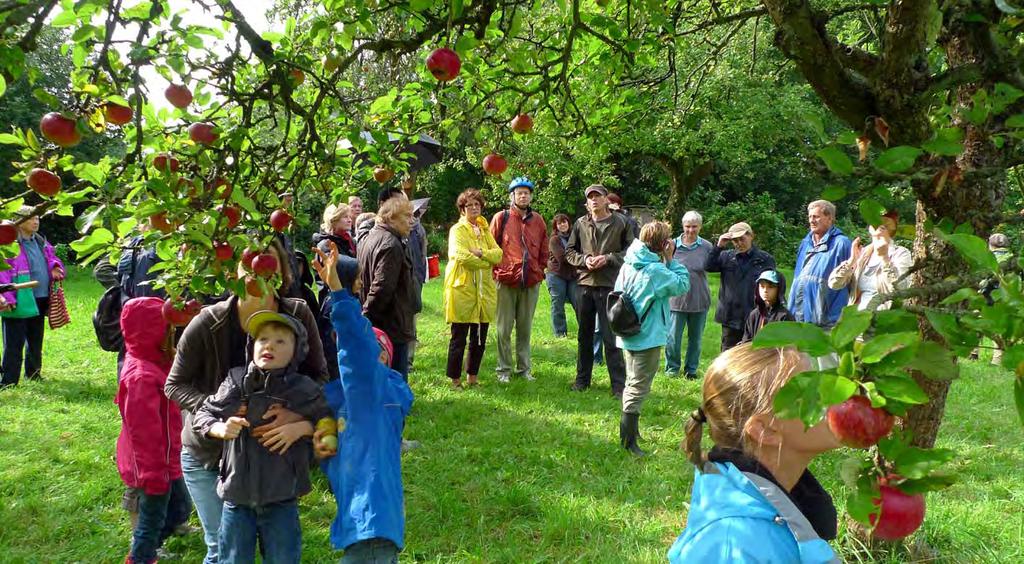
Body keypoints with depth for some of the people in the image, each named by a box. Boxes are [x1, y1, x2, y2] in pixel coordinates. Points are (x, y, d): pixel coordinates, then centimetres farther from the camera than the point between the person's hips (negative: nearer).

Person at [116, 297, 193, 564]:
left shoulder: (154, 364, 4)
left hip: (165, 462, 10)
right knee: (151, 522, 9)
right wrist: (154, 475, -20)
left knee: (180, 509, 22)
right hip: (152, 468, -10)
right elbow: (144, 431, -27)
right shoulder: (143, 376, -29)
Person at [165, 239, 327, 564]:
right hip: (209, 455, -1)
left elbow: (319, 376, -8)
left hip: (270, 451, 2)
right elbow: (175, 385, -8)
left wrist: (297, 415, -27)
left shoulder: (299, 316, -14)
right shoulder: (208, 323, -18)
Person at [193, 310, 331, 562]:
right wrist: (220, 429, -13)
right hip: (236, 497, 1)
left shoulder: (304, 390, -8)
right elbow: (202, 415, 5)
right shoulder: (235, 382, -3)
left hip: (281, 501, -1)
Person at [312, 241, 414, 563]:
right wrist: (323, 454, 2)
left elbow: (357, 342, -25)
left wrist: (336, 288, -29)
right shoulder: (343, 398, 17)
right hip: (355, 522, 9)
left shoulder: (377, 389, -7)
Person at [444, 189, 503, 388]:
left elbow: (498, 254, 4)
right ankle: (455, 380, 11)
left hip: (484, 290, 6)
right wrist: (487, 262, -8)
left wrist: (480, 253, -14)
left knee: (480, 339, 11)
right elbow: (461, 256, -18)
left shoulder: (485, 230, 17)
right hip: (462, 289, -6)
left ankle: (472, 378, 23)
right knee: (459, 338, 0)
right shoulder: (457, 230, -3)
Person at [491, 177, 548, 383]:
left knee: (525, 328, 11)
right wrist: (497, 271, -2)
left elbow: (544, 250, 16)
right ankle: (504, 369, 12)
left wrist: (538, 270, 9)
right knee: (504, 329, 2)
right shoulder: (501, 218, -1)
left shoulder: (538, 220, 9)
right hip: (506, 281, -3)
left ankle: (524, 368, 21)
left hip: (531, 282, 3)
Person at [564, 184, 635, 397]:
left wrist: (608, 258, -13)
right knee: (584, 336, 14)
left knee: (611, 338, -3)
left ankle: (619, 385, 4)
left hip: (610, 286, -3)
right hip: (584, 284, 4)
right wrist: (584, 259, -7)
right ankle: (582, 379, 26)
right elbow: (569, 252, 11)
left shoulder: (621, 223, 0)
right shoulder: (580, 224, 8)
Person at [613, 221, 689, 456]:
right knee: (638, 388, -1)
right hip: (647, 337, -8)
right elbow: (683, 285, -10)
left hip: (628, 334, 8)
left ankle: (629, 430, 34)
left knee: (632, 383, 22)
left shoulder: (629, 264, 2)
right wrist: (670, 259, -8)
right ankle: (628, 440, 2)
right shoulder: (656, 270, -20)